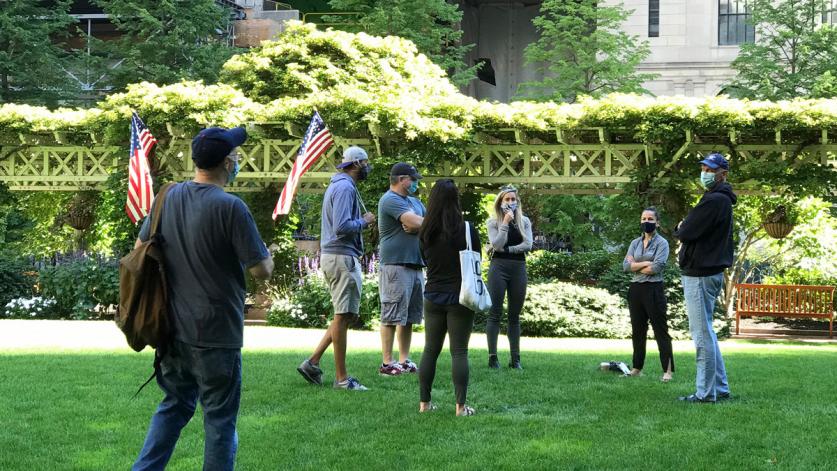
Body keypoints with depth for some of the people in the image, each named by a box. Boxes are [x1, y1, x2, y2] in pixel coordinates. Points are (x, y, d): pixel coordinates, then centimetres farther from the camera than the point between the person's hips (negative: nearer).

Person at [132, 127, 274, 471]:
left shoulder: (167, 197, 2)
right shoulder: (230, 207, -18)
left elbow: (140, 247, 15)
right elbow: (260, 270, -15)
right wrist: (269, 257, 6)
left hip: (172, 327, 6)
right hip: (216, 333, -6)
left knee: (174, 406, 21)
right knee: (220, 418, 6)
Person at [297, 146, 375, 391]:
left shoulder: (338, 185, 19)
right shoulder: (345, 188, -14)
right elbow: (342, 227, -24)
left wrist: (361, 223, 12)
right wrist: (364, 221, -9)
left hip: (333, 256, 11)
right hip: (342, 258, -11)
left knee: (347, 315, 14)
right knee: (344, 315, -5)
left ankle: (313, 362, 11)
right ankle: (342, 378, -1)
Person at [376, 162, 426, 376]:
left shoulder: (415, 202, 21)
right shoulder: (390, 200, -9)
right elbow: (417, 222, -19)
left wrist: (416, 227, -9)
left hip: (416, 264, 9)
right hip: (396, 264, -9)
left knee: (409, 317, 10)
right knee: (392, 317, -6)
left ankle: (404, 360, 14)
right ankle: (387, 363, -4)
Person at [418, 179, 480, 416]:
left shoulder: (426, 233, -1)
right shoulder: (467, 231, -12)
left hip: (433, 297, 3)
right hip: (459, 298, -3)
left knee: (430, 350, 13)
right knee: (459, 352, 0)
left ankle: (424, 402, 15)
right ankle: (461, 406, -1)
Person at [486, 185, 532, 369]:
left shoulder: (524, 221, 11)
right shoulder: (493, 221, 4)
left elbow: (528, 245, -2)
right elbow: (497, 245, -10)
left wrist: (507, 249, -8)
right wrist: (505, 223, -12)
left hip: (519, 268, 3)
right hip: (499, 267, -3)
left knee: (515, 316, 5)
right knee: (495, 313, -5)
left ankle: (515, 358, 6)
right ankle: (492, 357, -5)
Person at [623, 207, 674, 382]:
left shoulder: (661, 243, -2)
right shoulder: (635, 243, 12)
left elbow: (657, 267, -16)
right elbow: (625, 265, 0)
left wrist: (635, 266, -5)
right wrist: (645, 264, -12)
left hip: (653, 289, -6)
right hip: (636, 289, 6)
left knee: (660, 330, -6)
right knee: (637, 330, 10)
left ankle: (668, 370, -7)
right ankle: (637, 368, 17)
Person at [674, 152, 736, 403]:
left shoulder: (714, 201, -17)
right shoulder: (722, 200, 17)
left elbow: (686, 232, -19)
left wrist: (679, 228, 1)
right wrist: (684, 229, 1)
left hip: (700, 276, -11)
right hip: (710, 271, 11)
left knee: (702, 334, -7)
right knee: (706, 333, 17)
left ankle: (705, 393, -3)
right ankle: (720, 387, 22)